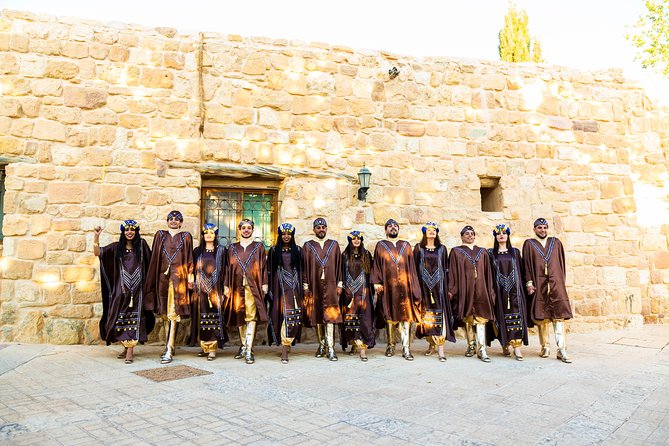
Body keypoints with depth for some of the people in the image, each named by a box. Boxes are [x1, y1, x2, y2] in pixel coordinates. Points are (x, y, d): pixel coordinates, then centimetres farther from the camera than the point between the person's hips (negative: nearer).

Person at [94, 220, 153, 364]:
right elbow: (97, 252, 4)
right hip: (121, 289, 2)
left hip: (136, 289, -2)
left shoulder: (141, 245, 4)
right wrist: (96, 235, -4)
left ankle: (130, 351, -4)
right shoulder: (117, 247, 8)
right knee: (121, 318, 6)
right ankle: (126, 348, 20)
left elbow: (150, 261, 3)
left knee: (134, 318, -5)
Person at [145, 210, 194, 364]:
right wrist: (154, 277, 6)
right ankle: (169, 345, 18)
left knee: (173, 312, -8)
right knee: (164, 312, 7)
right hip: (163, 276, 3)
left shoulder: (186, 236, 8)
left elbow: (189, 257, 6)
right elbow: (154, 257, 12)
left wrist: (190, 275, -3)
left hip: (178, 276, -3)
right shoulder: (160, 235, 13)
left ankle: (169, 351, -10)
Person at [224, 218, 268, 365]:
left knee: (251, 316, -10)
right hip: (237, 286, 3)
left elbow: (264, 266, 5)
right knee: (239, 316, 8)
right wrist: (226, 286, 5)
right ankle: (243, 346, 20)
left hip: (253, 286, -3)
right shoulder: (233, 248, 14)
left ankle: (249, 350, -11)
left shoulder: (259, 246, 8)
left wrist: (264, 284, -3)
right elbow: (228, 268, 12)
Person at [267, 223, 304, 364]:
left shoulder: (297, 250, 10)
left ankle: (285, 347, 1)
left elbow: (301, 270, 10)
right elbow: (270, 271, 7)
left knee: (293, 316, -7)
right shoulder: (274, 250, 7)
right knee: (283, 315, -5)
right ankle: (285, 349, 2)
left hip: (293, 286, 1)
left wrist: (302, 289, 4)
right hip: (280, 286, -1)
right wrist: (270, 290, 1)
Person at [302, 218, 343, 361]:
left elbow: (338, 265, 8)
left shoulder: (334, 245, 9)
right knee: (317, 316, 5)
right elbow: (304, 267, 5)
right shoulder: (308, 246, 7)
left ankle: (330, 348, -8)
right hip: (314, 286, 1)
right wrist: (305, 286, -1)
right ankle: (321, 345, 17)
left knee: (330, 316, -7)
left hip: (330, 285, 0)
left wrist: (339, 284, 1)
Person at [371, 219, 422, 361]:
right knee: (390, 315, 5)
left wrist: (413, 286, 5)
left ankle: (406, 348, -2)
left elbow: (411, 267, 11)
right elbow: (376, 265, 6)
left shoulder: (406, 246, 13)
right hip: (388, 286, -1)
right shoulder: (380, 246, 10)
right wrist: (376, 282, -5)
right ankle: (391, 345, 17)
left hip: (404, 285, 1)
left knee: (406, 316, -4)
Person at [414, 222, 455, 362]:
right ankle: (431, 344, 18)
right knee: (426, 314, 3)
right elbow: (414, 267, 5)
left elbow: (446, 268, 10)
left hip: (438, 285, 0)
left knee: (439, 314, -8)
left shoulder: (442, 249, 9)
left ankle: (440, 349, -10)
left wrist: (447, 287, 4)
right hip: (424, 285, 0)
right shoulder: (418, 248, 7)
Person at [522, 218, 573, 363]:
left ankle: (562, 350, -8)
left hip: (556, 283, 1)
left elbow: (562, 263, 14)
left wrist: (562, 282, 8)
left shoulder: (556, 243, 12)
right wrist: (529, 283, -6)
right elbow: (526, 265, 3)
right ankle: (545, 347, 14)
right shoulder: (529, 244, 7)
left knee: (559, 316, -7)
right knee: (541, 317, 3)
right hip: (538, 285, -1)